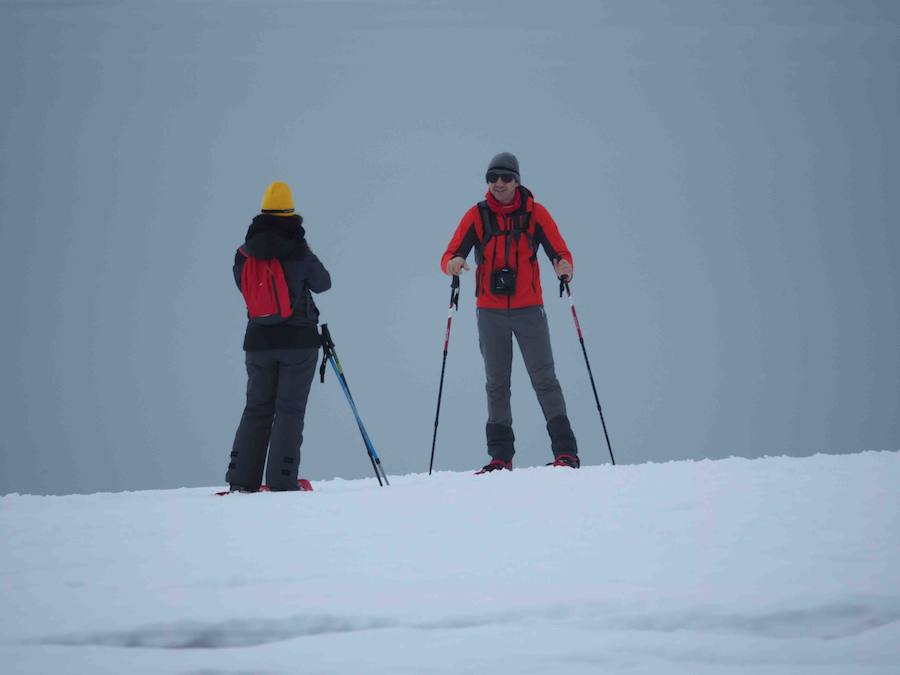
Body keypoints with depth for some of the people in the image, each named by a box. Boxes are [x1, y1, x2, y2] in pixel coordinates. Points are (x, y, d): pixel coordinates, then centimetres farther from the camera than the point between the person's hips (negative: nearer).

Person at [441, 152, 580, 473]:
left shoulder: (535, 213, 1)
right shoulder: (477, 216, 3)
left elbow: (560, 251, -3)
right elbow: (449, 256, -2)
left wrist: (564, 266, -27)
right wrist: (453, 263, -26)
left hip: (528, 308, -2)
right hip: (490, 311, 2)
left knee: (544, 379, -6)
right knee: (496, 383, 5)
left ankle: (565, 451, -7)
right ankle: (500, 456, 8)